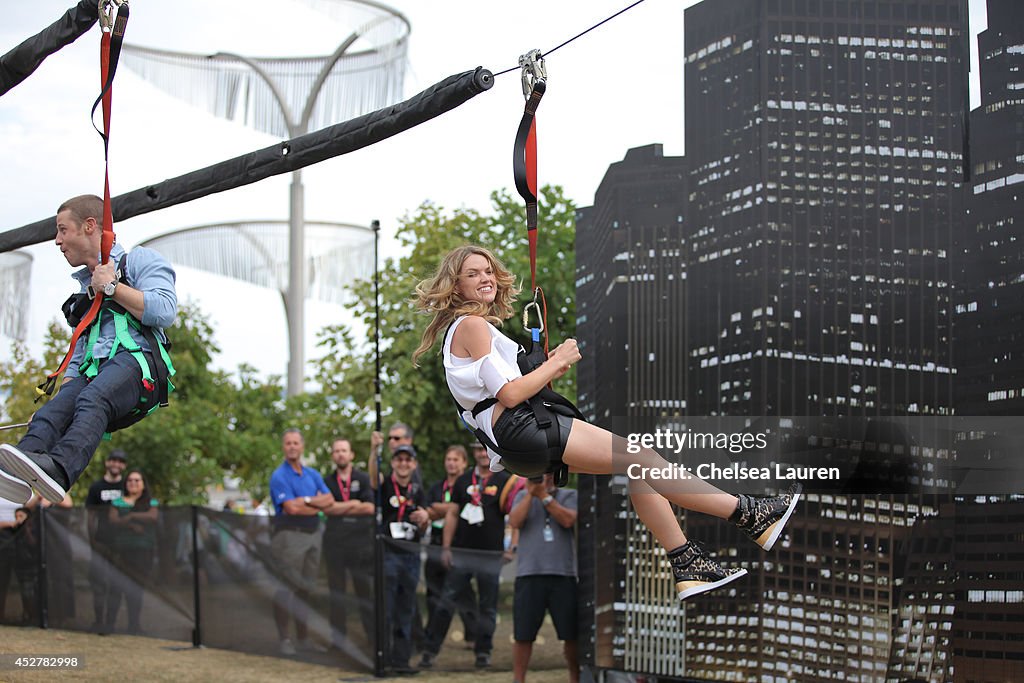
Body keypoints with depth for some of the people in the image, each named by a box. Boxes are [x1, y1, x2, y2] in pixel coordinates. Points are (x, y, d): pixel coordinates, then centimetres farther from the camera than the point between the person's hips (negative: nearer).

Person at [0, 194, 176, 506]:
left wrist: (112, 287, 0)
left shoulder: (139, 259, 13)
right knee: (52, 412, -28)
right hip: (91, 373, 6)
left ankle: (59, 468, -66)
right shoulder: (85, 287, 37)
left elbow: (164, 312, -6)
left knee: (92, 399, -38)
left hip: (135, 360, -6)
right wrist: (62, 392, 16)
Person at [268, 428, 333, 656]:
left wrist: (306, 501, -11)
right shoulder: (279, 476, -6)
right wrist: (316, 504, -3)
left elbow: (330, 501, 3)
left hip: (313, 534, 6)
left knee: (306, 588, 10)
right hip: (290, 536, -6)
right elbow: (291, 508, -16)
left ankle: (303, 637, 16)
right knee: (287, 588, -6)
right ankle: (284, 639, -1)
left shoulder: (313, 474, 14)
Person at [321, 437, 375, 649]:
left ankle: (373, 633, 0)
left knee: (365, 589, -3)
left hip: (361, 539, -2)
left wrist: (339, 508, -7)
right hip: (334, 542, 2)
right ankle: (337, 636, 9)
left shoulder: (364, 479, 7)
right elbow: (327, 508, -3)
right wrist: (354, 504, -9)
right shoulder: (327, 482, 13)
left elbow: (370, 507, -6)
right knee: (336, 590, 4)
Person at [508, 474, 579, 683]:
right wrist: (530, 493, -6)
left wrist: (544, 495, -8)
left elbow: (568, 520, -9)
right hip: (529, 574, 0)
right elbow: (514, 522, -4)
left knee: (571, 634, 5)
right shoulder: (523, 496, 13)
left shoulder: (568, 496, 10)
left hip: (564, 574, 0)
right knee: (522, 634, 1)